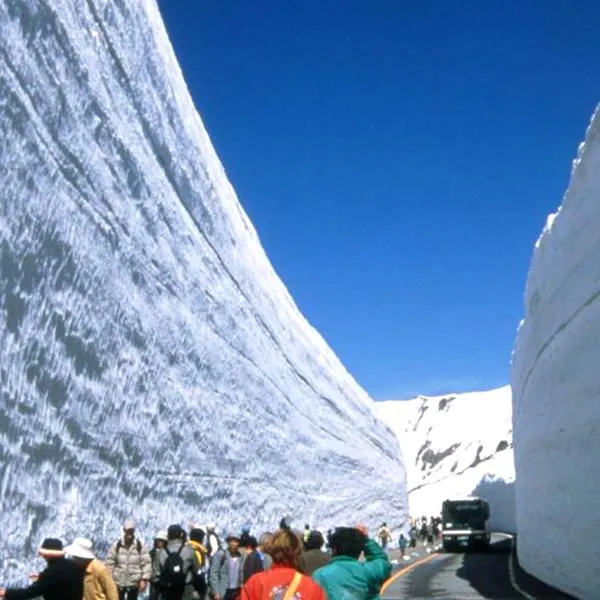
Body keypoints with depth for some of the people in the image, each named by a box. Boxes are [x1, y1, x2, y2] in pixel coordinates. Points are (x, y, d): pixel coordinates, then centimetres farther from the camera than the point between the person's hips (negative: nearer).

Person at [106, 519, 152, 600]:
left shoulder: (140, 546, -5)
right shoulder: (117, 545, -5)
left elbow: (146, 563, -5)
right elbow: (110, 563, -2)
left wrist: (144, 579, -12)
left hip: (134, 583, 0)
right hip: (119, 582, 0)